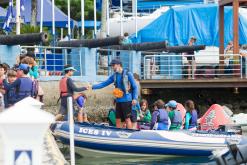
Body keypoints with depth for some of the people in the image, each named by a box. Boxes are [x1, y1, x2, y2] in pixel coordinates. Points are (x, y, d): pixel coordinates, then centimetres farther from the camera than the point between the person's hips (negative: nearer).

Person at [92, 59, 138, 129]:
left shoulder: (128, 74, -4)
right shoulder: (114, 76, 12)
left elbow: (135, 87, -3)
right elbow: (104, 84, 13)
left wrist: (135, 98, -12)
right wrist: (93, 87, 3)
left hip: (126, 100, -6)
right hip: (118, 101, 6)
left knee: (127, 119, -8)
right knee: (117, 119, 7)